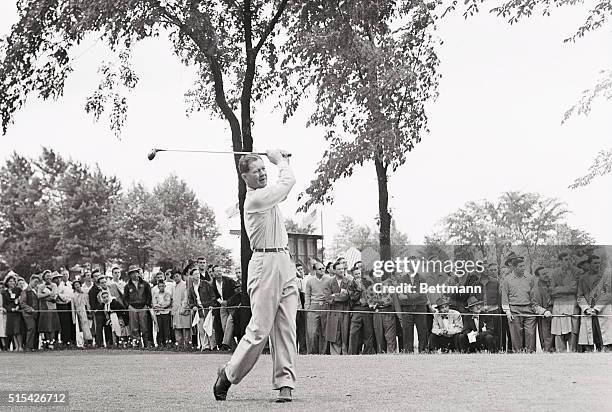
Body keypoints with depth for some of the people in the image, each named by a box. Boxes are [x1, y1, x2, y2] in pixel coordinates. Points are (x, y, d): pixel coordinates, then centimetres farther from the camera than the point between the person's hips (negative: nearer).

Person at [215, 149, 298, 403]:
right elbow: (288, 181, -5)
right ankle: (228, 375, 8)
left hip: (284, 262, 9)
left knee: (286, 329, 0)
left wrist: (282, 160, 23)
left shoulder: (267, 195, 17)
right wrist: (279, 160, 12)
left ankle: (285, 384, -2)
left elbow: (285, 186, 36)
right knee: (259, 330, -8)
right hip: (265, 265, -9)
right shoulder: (255, 199, -12)